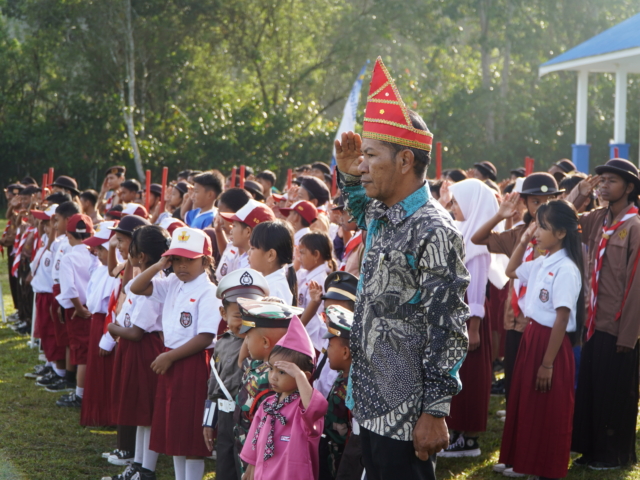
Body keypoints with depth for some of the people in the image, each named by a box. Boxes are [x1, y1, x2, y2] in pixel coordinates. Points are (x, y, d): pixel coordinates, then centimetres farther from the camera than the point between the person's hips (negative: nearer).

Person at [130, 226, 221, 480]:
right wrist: (159, 265, -2)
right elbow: (136, 288, 8)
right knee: (173, 431, 15)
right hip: (170, 360, 8)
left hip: (193, 364, -8)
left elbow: (205, 338, -20)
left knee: (191, 434, -1)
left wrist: (169, 357, -16)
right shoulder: (172, 284, 8)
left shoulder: (208, 292, -16)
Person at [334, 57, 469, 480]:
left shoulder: (434, 232, -18)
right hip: (372, 404, 9)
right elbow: (358, 209, 36)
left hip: (407, 417, -9)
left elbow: (448, 330, -19)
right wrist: (349, 176, 14)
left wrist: (435, 412, -20)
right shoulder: (381, 217, 9)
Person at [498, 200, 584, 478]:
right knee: (527, 406, 16)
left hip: (551, 343, -9)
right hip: (531, 338, 9)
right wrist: (523, 241, 9)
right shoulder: (542, 263, 6)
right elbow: (511, 271, 26)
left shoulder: (566, 269, -19)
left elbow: (562, 319, -20)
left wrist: (548, 363, -19)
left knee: (549, 413, 3)